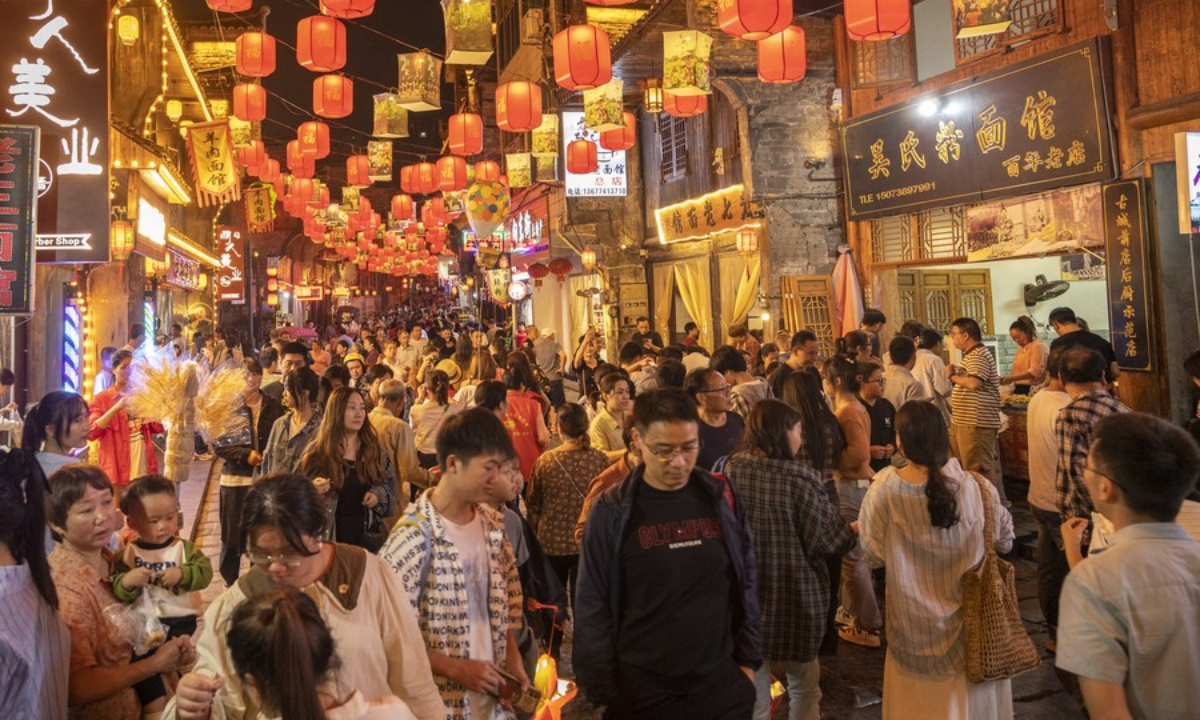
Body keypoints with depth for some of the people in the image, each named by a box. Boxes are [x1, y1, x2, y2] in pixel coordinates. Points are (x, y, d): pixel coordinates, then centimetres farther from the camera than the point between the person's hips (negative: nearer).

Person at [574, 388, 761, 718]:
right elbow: (593, 606, -5)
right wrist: (602, 690, -5)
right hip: (641, 689, -2)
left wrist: (748, 660, 5)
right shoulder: (612, 511, -9)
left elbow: (747, 585, 7)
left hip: (723, 684, 2)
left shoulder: (721, 498, -1)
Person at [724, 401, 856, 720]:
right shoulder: (799, 477, -17)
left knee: (753, 694, 16)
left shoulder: (728, 470, -8)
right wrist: (855, 531, 12)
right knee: (804, 684, 22)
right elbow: (829, 540, -9)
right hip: (794, 599, -3)